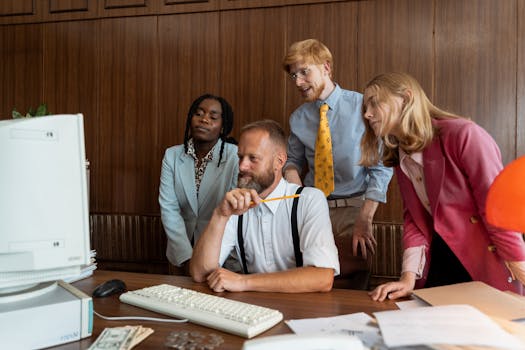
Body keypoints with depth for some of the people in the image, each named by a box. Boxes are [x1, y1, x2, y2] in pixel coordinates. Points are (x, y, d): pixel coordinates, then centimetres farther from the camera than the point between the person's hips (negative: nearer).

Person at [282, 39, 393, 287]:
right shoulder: (298, 118, 5)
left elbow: (381, 166, -7)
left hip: (354, 207, -3)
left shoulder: (361, 106, -7)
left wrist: (364, 219, -14)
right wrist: (293, 180, -8)